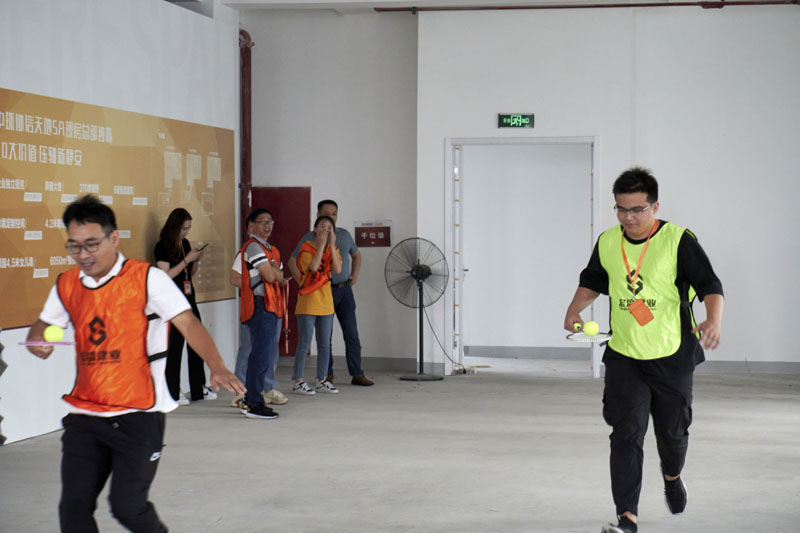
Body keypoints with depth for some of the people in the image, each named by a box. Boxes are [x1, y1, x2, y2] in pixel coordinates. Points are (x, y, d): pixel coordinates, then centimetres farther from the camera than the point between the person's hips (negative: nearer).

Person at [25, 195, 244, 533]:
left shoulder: (147, 278, -7)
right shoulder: (66, 285, 8)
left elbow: (187, 323, -14)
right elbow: (44, 325, 22)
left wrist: (216, 366, -30)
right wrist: (37, 340, -4)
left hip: (139, 415, -5)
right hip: (85, 414, 5)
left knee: (128, 506, -8)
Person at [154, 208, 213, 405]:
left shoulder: (185, 244, 13)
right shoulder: (162, 246, -9)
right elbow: (166, 275, -16)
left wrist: (197, 260, 2)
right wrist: (187, 259, -15)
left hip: (188, 299, 8)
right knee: (174, 346, -5)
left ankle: (199, 389, 17)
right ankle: (173, 393, 2)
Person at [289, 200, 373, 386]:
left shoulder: (344, 235, 8)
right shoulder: (310, 238, -3)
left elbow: (356, 254, 25)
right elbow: (293, 262, 0)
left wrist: (355, 275, 11)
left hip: (344, 289, 3)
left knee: (352, 334, 0)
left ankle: (357, 374, 3)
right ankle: (327, 375, 11)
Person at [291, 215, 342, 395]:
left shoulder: (333, 248, 9)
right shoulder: (306, 247, -7)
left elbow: (338, 269, -9)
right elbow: (313, 266, -24)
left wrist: (331, 245, -14)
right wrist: (322, 244, -20)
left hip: (326, 302, 6)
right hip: (308, 302, -6)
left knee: (325, 344, 9)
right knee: (304, 344, -5)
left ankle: (322, 380, 18)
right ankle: (298, 382, 1)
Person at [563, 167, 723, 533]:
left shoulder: (678, 240, -11)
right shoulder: (607, 244, 1)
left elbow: (710, 284, -14)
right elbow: (592, 282, 20)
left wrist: (714, 320, -31)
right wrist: (575, 309, 6)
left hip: (672, 356, -2)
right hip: (624, 357, 2)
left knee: (673, 430, 15)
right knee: (626, 434, -9)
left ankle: (672, 476, 49)